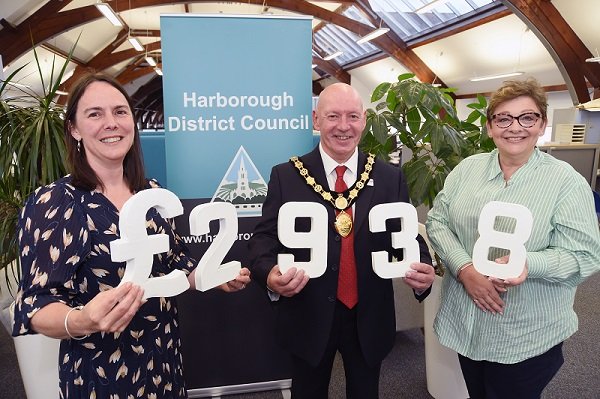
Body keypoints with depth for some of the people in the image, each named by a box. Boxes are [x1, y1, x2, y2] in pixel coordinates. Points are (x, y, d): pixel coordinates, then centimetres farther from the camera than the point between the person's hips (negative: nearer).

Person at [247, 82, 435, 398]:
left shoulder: (390, 178, -1)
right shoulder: (286, 176, -6)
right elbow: (264, 237, -8)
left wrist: (423, 269, -22)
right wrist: (270, 274, -28)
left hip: (369, 318, 2)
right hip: (308, 319, -1)